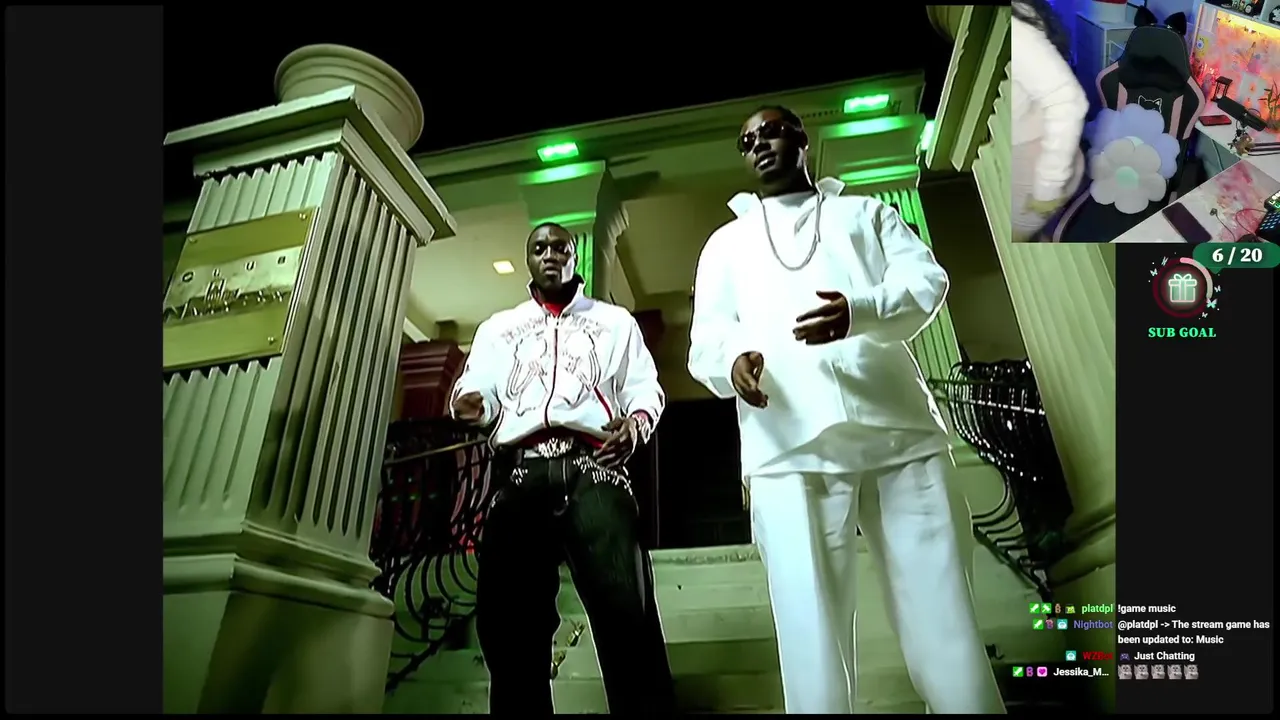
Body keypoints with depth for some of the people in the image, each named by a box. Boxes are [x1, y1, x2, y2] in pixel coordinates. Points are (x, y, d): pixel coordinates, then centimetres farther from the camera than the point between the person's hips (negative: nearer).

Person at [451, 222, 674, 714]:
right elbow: (479, 391, 16)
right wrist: (468, 404, -9)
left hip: (593, 469, -2)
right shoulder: (497, 328, 29)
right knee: (507, 618, 0)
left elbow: (646, 388, 14)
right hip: (521, 474, 3)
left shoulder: (615, 321, 24)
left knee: (625, 612, -16)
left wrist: (636, 422, -10)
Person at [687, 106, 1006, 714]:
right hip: (788, 446, 0)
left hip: (898, 428, 1)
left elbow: (926, 278, 7)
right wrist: (733, 362, -14)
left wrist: (859, 311, -16)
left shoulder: (867, 212, 25)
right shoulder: (727, 241, 25)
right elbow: (705, 342, 13)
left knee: (942, 613, 1)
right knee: (811, 628, -5)